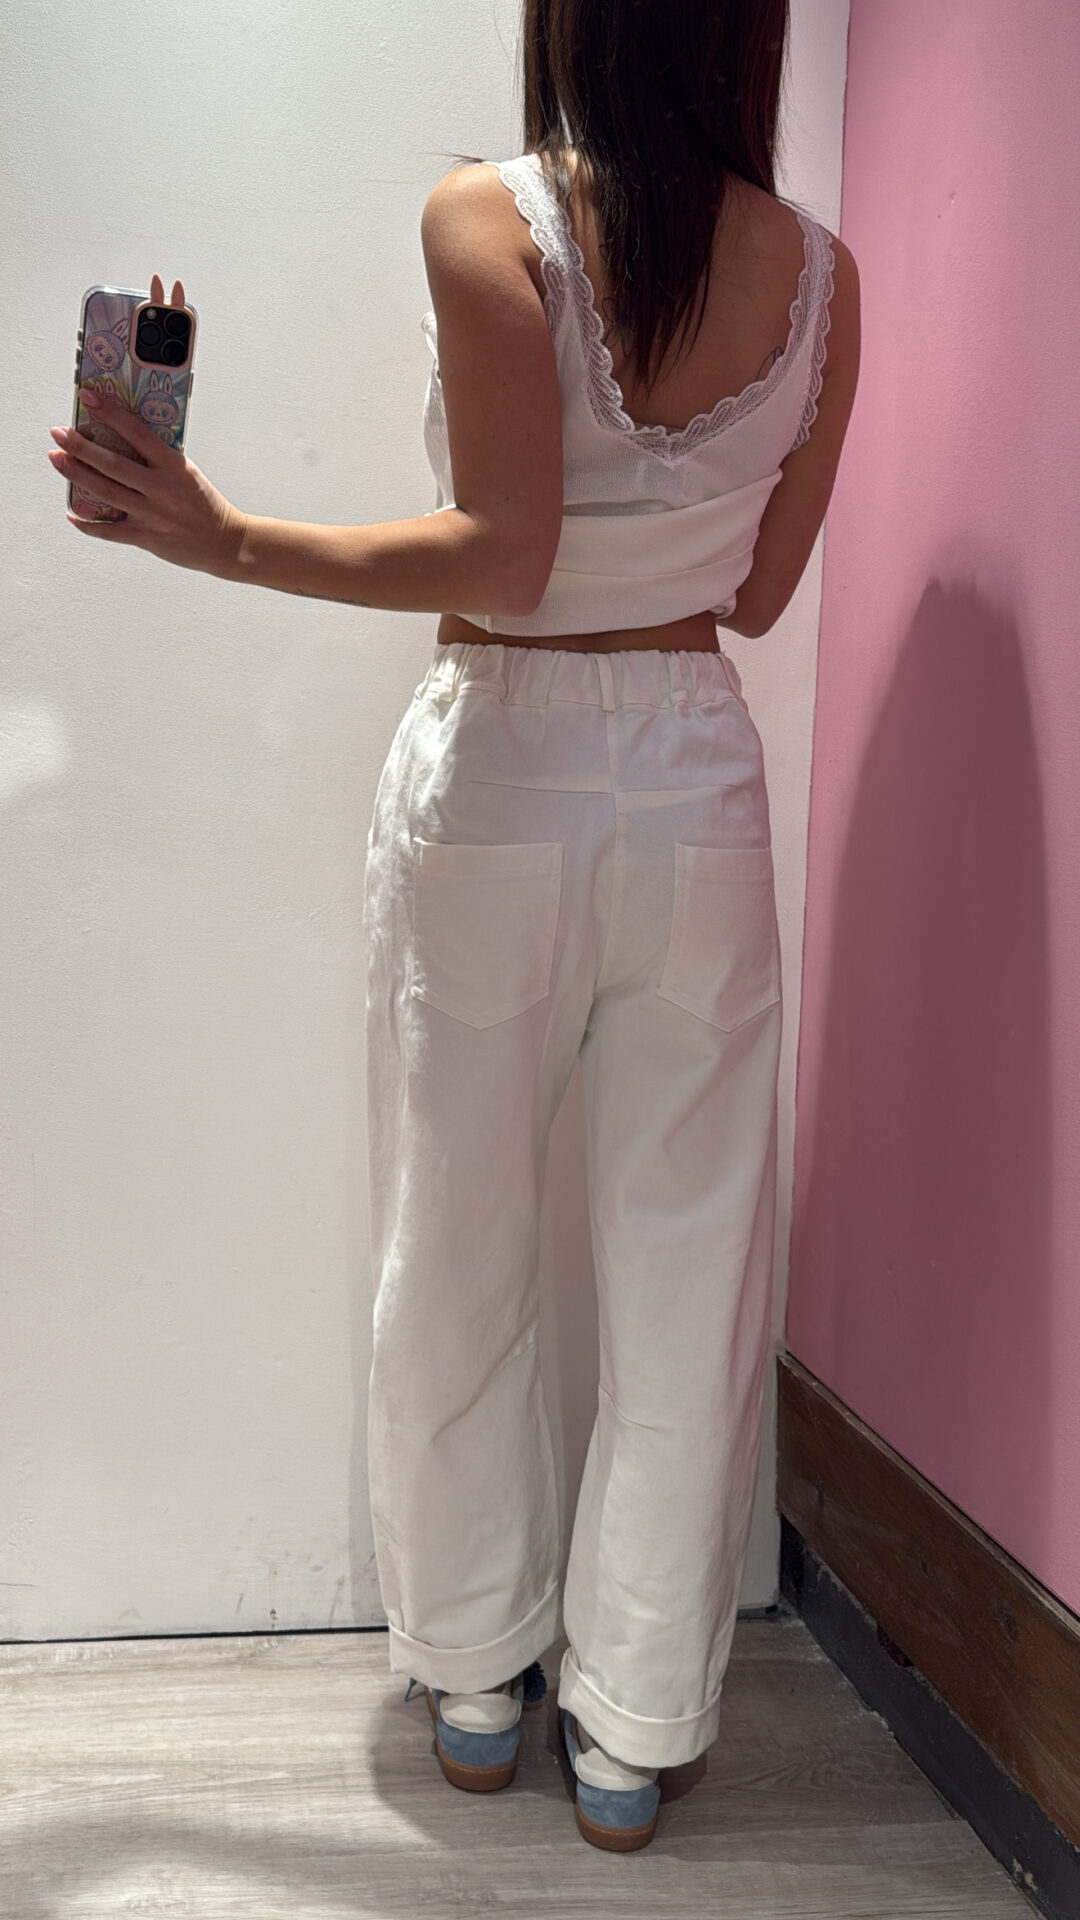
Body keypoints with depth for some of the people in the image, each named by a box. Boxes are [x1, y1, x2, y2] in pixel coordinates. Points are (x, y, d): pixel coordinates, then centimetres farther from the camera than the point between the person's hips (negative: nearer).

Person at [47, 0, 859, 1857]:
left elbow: (500, 557, -16)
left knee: (453, 1268, 14)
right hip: (699, 788, 3)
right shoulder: (819, 273, 3)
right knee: (684, 1280, 11)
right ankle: (633, 1731, 25)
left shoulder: (487, 221, -10)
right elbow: (755, 594, 7)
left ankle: (474, 1681, 32)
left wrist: (219, 538, -10)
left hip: (494, 783, -2)